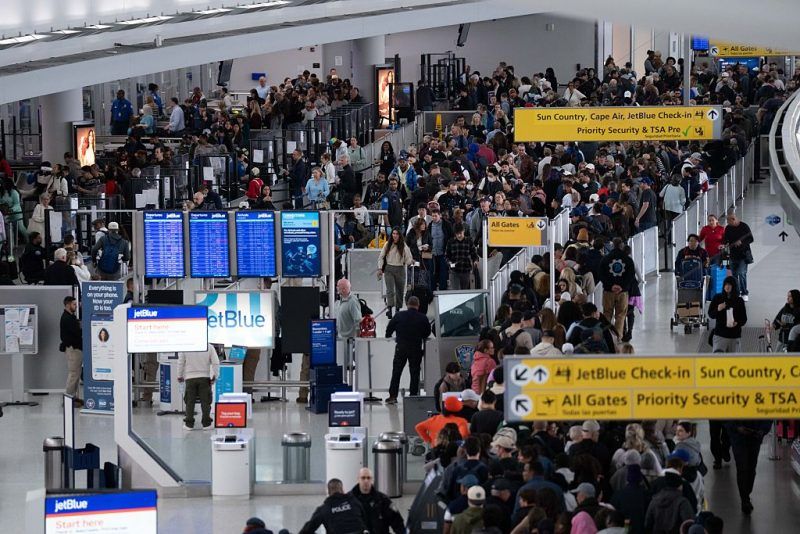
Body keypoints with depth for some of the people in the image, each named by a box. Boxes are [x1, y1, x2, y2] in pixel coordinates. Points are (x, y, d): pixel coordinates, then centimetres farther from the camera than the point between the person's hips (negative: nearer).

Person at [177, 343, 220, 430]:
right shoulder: (209, 347, -3)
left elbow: (180, 363, 2)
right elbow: (215, 363, -4)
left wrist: (180, 376, 13)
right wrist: (215, 376, 5)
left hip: (190, 378, 0)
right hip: (204, 378, 0)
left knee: (190, 401, 5)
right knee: (205, 401, 5)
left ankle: (189, 424, 5)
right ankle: (206, 423, 6)